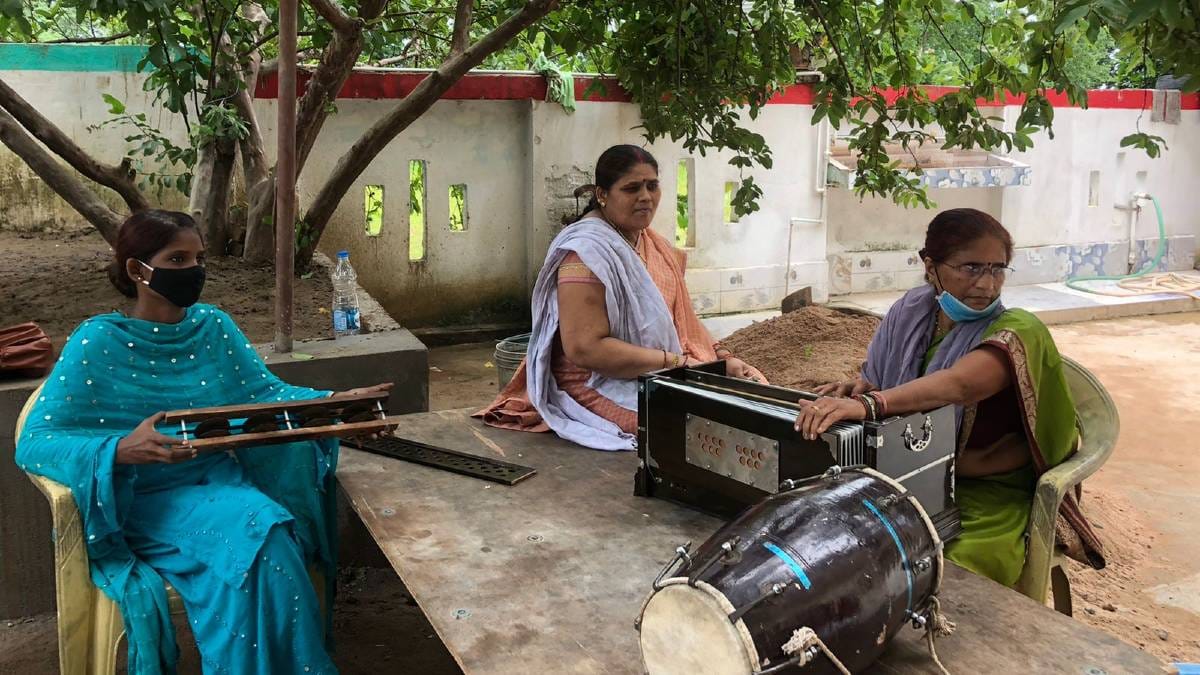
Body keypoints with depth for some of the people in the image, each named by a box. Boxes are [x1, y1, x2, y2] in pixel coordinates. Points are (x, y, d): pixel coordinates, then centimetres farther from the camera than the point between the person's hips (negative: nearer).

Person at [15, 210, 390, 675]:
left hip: (219, 482, 4)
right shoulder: (97, 342, -8)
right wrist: (121, 451, -32)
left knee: (272, 531, -28)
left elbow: (266, 393, 5)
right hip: (144, 500, -4)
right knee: (254, 536, -30)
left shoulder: (213, 326, 6)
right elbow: (34, 442, -13)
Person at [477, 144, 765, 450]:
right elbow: (585, 349, -23)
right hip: (602, 387, -9)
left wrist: (723, 357, -4)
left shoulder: (656, 245, 12)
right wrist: (677, 362, -21)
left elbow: (683, 319, 14)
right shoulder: (587, 252, -17)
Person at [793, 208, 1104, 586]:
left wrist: (868, 404, -50)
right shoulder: (909, 314, 3)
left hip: (990, 498, -4)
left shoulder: (1017, 331, -14)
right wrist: (855, 390, -17)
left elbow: (959, 385, -34)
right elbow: (877, 382, 9)